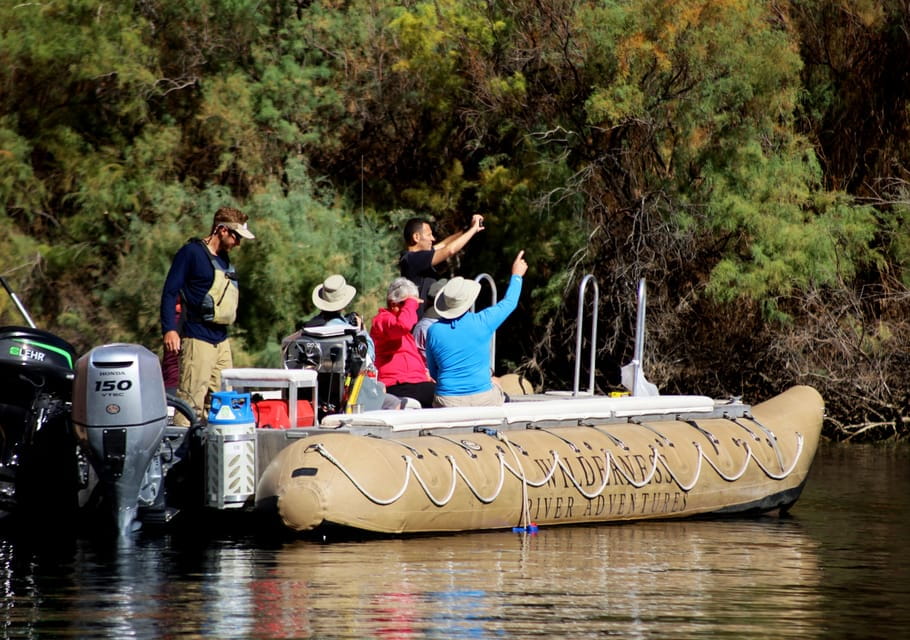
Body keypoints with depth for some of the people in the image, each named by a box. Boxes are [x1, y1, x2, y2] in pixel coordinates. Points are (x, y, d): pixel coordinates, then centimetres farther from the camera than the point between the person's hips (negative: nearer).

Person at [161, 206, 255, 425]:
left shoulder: (223, 258, 17)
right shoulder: (191, 253, -7)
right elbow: (170, 292, -11)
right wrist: (169, 329, -21)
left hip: (221, 339, 9)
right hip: (198, 339, -9)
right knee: (192, 400, -12)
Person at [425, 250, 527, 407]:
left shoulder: (434, 331, -3)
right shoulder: (482, 322, -8)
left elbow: (433, 373, 8)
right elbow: (509, 303, 13)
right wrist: (517, 275, 32)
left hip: (447, 402, 0)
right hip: (483, 399, 0)